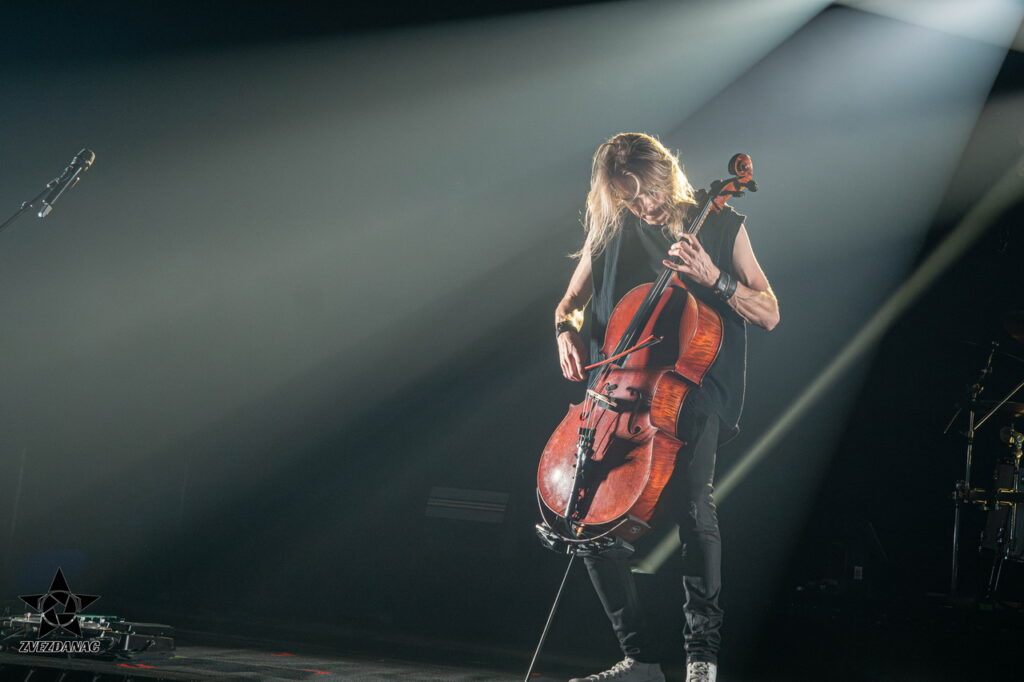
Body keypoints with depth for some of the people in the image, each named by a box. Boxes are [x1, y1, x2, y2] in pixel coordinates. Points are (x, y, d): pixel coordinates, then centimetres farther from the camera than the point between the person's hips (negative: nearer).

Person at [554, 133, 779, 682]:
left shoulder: (720, 226, 4)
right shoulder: (609, 230, 11)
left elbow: (769, 314, 3)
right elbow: (569, 302, 21)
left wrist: (714, 279, -14)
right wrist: (567, 331, -2)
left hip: (695, 391, -3)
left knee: (691, 501, -27)